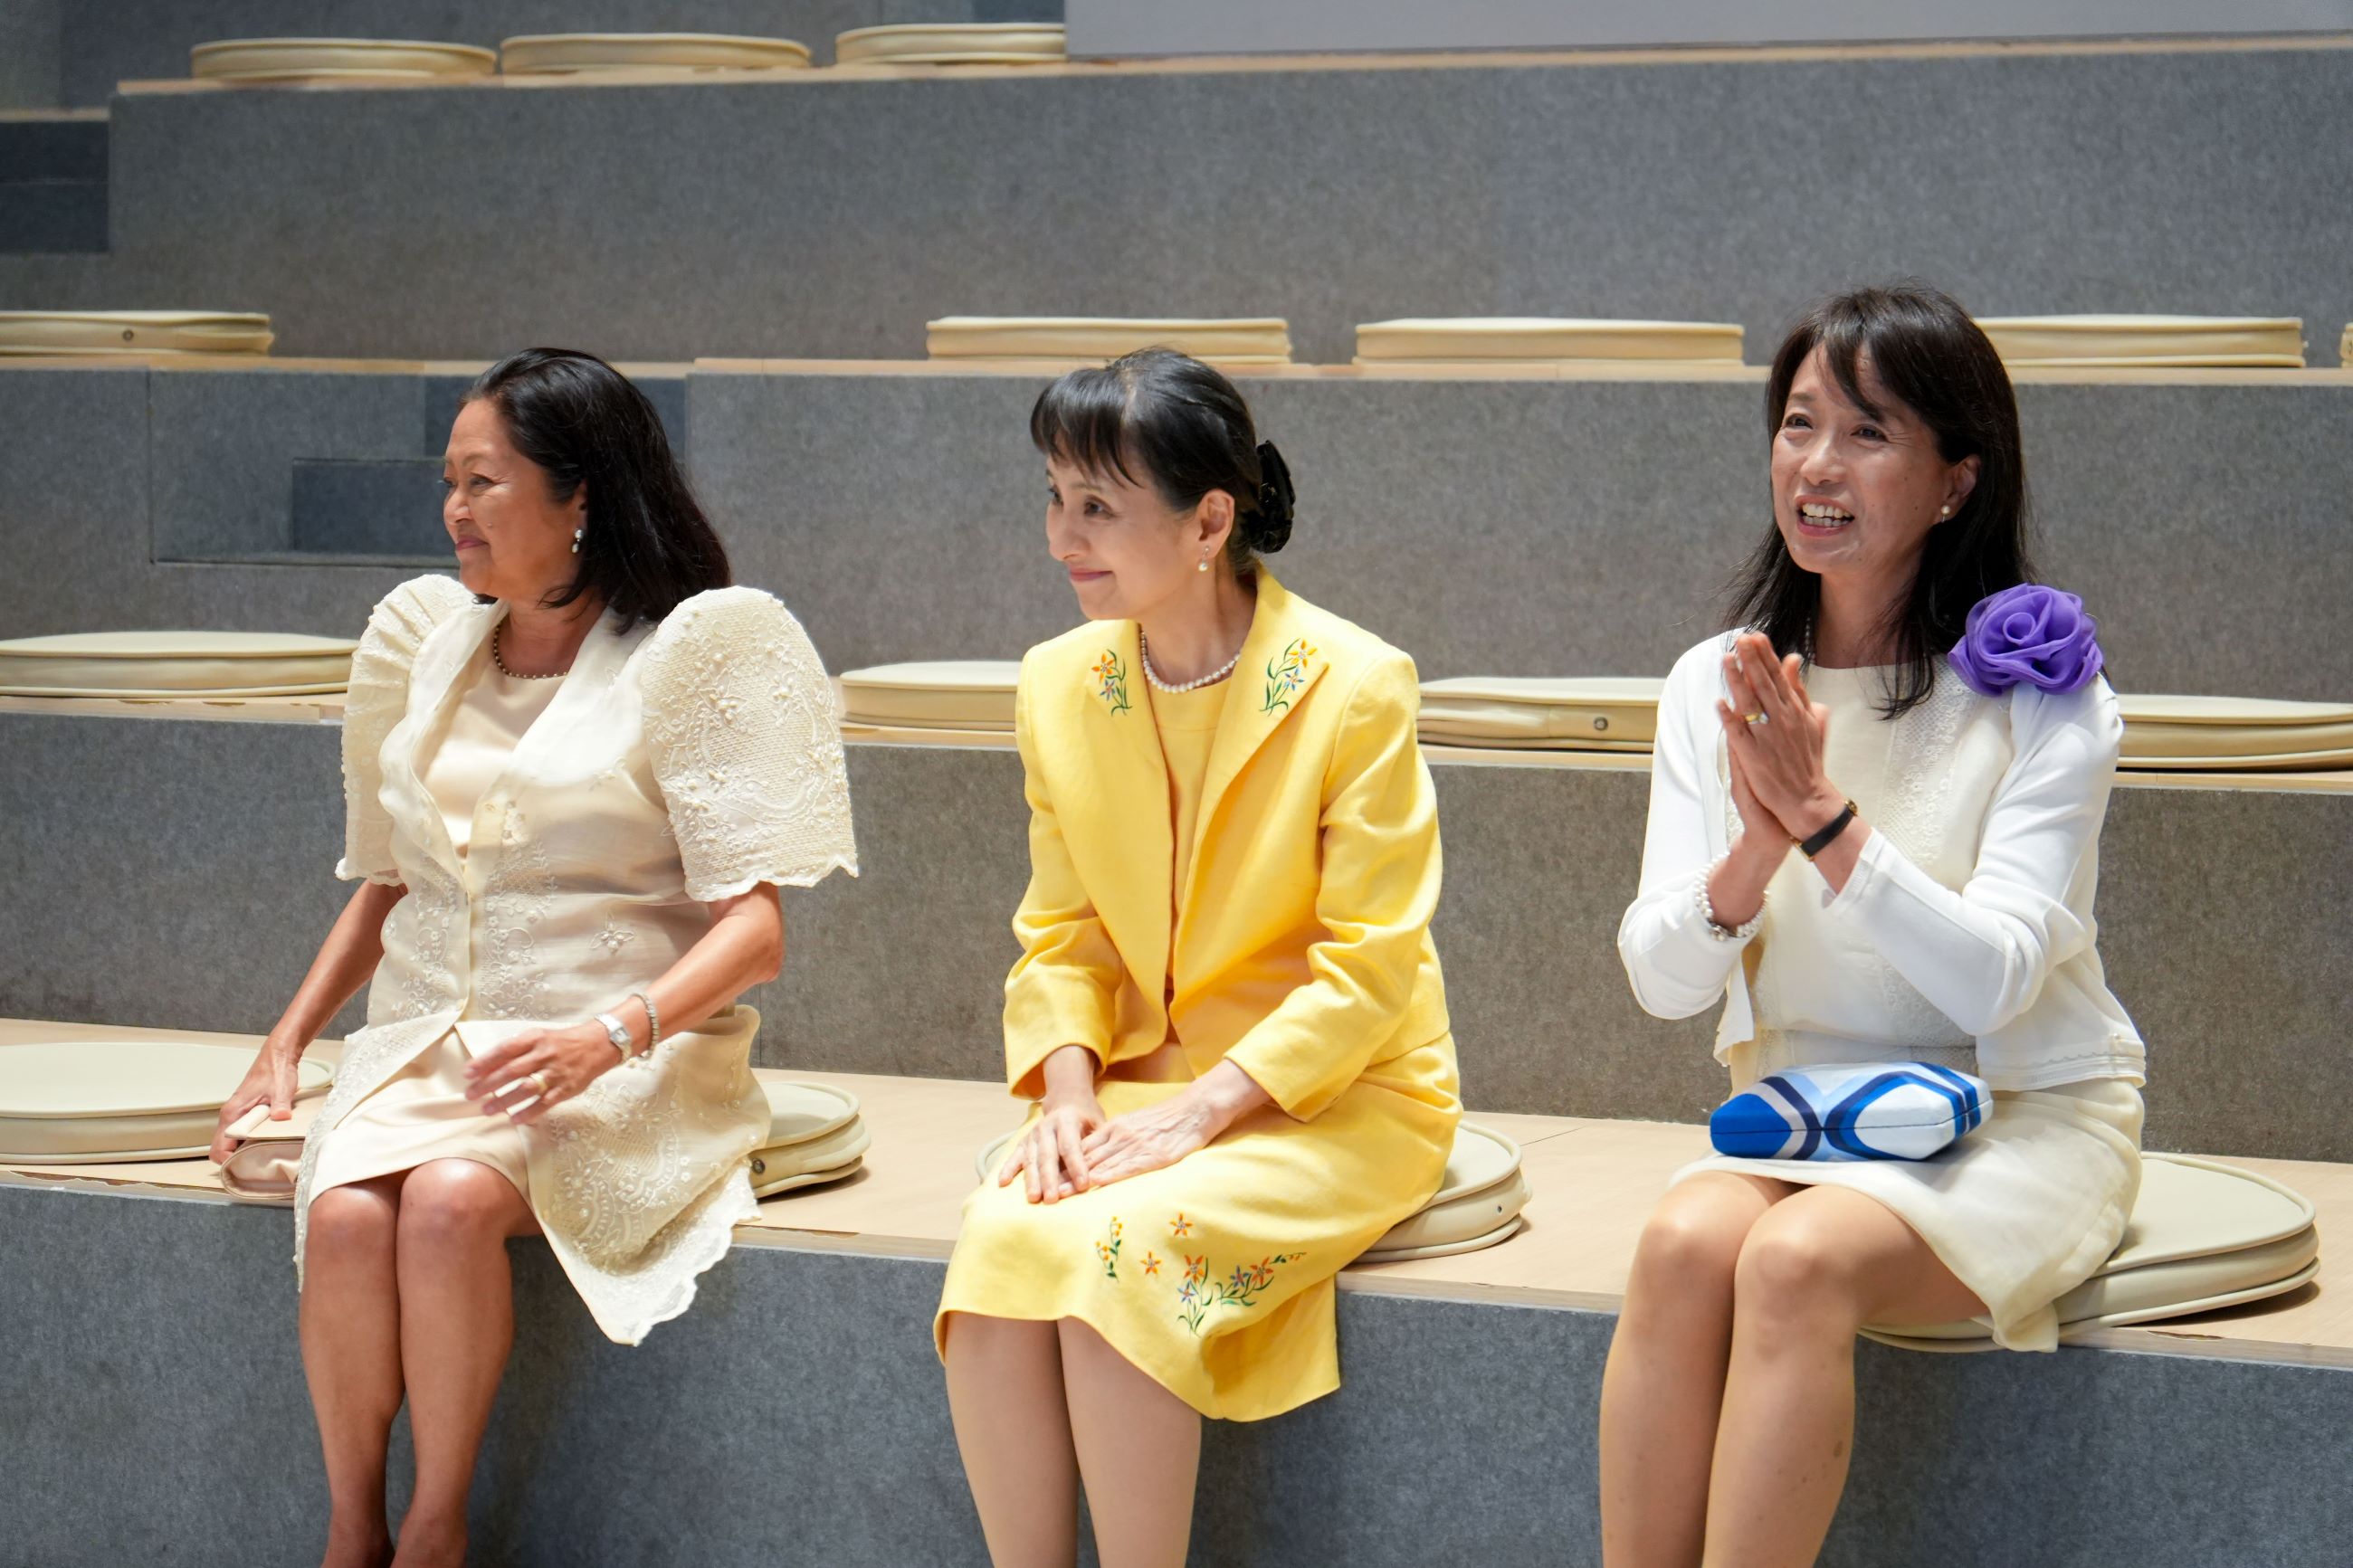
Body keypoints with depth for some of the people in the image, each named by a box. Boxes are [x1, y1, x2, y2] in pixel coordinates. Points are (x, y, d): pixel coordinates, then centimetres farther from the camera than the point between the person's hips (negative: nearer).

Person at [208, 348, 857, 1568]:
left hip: (627, 1065, -4)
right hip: (424, 1043, 4)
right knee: (344, 1215, -29)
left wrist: (608, 1037, -24)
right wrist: (287, 1042, 12)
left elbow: (753, 926, -9)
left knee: (451, 1198, -34)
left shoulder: (699, 650, -2)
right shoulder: (423, 636, 15)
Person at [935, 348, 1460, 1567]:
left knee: (1116, 1250, -32)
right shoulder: (1060, 687, 6)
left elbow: (1369, 966, -12)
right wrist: (1067, 1090, -8)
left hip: (1335, 1099, -4)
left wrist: (1201, 1106, -20)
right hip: (1142, 1083, 5)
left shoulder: (1354, 688, -11)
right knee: (994, 1244, -27)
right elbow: (1061, 934, 11)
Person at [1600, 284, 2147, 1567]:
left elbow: (1992, 981, -17)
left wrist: (1827, 816, -26)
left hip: (2018, 1117, -3)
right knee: (1685, 1241, -29)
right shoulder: (1715, 685, 4)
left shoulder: (2041, 691, -8)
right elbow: (1660, 979, -1)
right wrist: (1758, 849, -21)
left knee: (1797, 1258, -32)